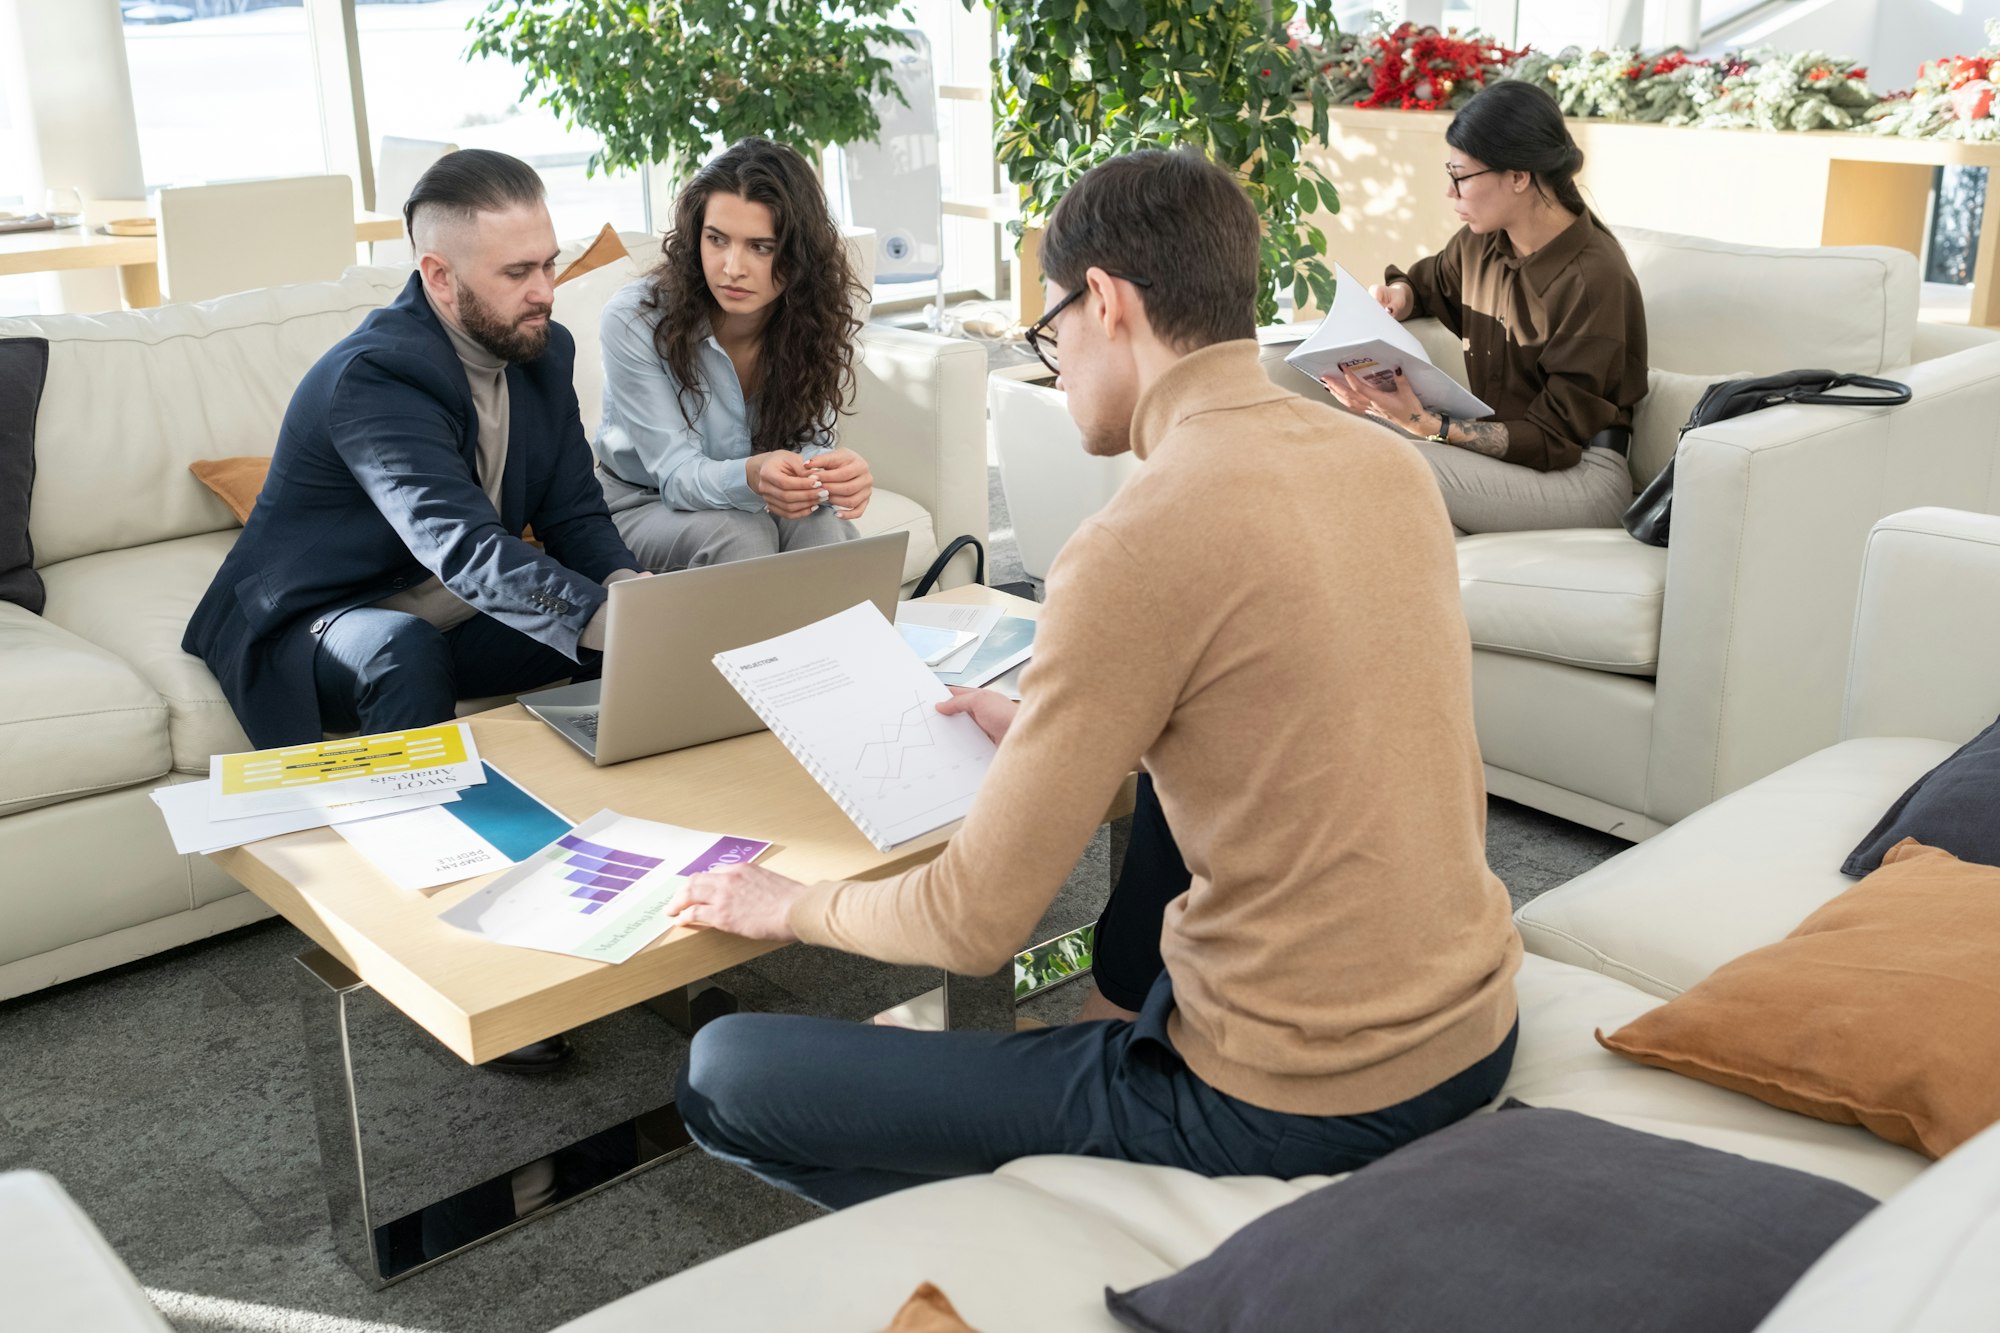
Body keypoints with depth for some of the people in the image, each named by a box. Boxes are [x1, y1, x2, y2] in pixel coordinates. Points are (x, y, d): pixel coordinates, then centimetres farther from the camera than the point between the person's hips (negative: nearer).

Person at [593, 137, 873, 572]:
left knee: (821, 524, -30)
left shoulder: (820, 317, -14)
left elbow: (806, 443, -13)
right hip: (645, 507, -2)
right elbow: (675, 473, -24)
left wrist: (837, 468, -41)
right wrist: (751, 476, -48)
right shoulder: (634, 320, -24)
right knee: (740, 532, -33)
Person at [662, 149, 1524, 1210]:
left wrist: (790, 907, 3)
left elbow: (972, 927, -16)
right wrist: (1056, 733, 20)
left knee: (725, 1077, -4)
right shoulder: (1387, 460, 2)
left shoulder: (1139, 542, -21)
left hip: (1291, 1107, -8)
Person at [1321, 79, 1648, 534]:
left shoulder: (1594, 280, -19)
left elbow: (1554, 438, -18)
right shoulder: (1481, 244, 3)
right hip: (1503, 451, 7)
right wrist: (1396, 297, 2)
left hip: (1581, 475, -7)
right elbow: (1428, 281, 28)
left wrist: (1424, 425, -29)